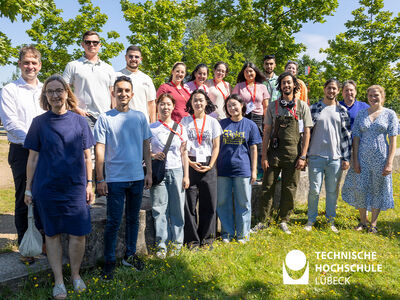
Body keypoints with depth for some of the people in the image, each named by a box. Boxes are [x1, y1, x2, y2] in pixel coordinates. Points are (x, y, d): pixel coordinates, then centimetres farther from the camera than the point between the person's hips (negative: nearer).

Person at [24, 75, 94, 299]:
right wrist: (28, 188, 4)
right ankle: (59, 281, 23)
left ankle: (75, 274, 25)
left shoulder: (79, 121, 3)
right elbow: (33, 157, 4)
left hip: (75, 187, 0)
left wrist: (89, 184, 4)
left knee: (78, 233, 1)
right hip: (46, 188, 0)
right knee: (52, 234, 9)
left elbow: (87, 156, 6)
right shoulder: (39, 122, 1)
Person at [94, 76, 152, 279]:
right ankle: (109, 262, 15)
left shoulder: (140, 117, 6)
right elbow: (99, 150, -5)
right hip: (115, 178, -3)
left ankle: (130, 255, 31)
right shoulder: (105, 118, -3)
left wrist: (149, 172, 6)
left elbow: (146, 146, 10)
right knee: (113, 222, 1)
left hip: (137, 177, 4)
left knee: (133, 219, 15)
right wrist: (100, 179, -8)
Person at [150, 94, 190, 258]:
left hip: (176, 171, 1)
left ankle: (177, 242, 15)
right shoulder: (151, 128, 5)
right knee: (160, 209, -1)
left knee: (177, 208, 3)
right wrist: (154, 155, -13)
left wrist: (186, 175, 4)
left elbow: (184, 153, 9)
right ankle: (161, 245, 7)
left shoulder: (180, 128, 9)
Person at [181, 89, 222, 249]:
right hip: (190, 165, -1)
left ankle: (206, 238, 17)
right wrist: (189, 162, -9)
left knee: (209, 203, 3)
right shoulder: (185, 121, 7)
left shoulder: (213, 122, 9)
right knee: (189, 203, 0)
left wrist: (210, 165, -4)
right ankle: (192, 240, 11)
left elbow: (216, 146, 7)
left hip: (208, 166, 1)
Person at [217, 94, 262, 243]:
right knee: (223, 203, 7)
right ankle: (227, 233, 22)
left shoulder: (250, 125, 5)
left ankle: (242, 234, 19)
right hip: (223, 169, 2)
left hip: (242, 169, -1)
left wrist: (254, 170, 2)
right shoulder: (221, 124, 7)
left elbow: (253, 149, 5)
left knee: (243, 203, 5)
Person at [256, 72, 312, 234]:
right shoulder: (273, 106, 7)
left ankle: (284, 221, 21)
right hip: (274, 152, 1)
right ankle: (264, 220, 15)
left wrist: (303, 156, -5)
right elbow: (267, 132, 5)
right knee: (267, 187, 2)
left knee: (289, 189, 6)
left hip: (293, 154, 0)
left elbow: (306, 133, 2)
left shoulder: (302, 106, 4)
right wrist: (264, 155, -1)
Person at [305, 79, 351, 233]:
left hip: (335, 158, 1)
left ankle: (331, 221, 23)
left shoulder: (342, 111, 8)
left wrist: (346, 158, 2)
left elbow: (347, 135, 7)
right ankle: (311, 220, 17)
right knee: (314, 191, 2)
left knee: (332, 191, 9)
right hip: (316, 156, -1)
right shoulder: (314, 108, 4)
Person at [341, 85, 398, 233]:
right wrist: (355, 160, -3)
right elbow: (356, 138, 4)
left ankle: (373, 224, 22)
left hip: (381, 158, -2)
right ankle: (362, 222, 23)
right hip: (362, 157, 2)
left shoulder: (390, 114, 1)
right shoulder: (361, 114, 6)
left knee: (378, 190, 7)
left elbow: (393, 140, -2)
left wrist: (389, 162, -9)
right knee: (360, 189, 4)